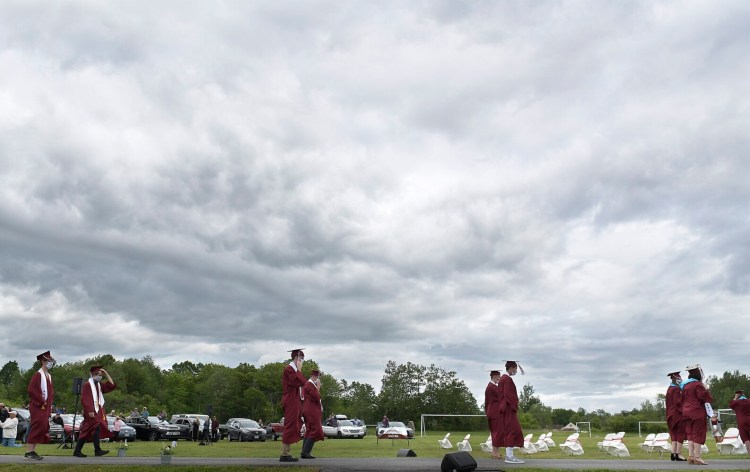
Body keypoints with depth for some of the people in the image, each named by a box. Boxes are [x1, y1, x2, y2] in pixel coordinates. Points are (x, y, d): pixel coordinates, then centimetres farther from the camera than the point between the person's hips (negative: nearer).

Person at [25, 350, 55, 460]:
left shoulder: (49, 376, 16)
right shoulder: (38, 375, -10)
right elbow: (31, 390, -18)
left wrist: (50, 403, 10)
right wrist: (41, 402, -16)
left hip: (46, 407, 8)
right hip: (37, 406, -8)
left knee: (42, 428, 7)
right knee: (36, 427, -12)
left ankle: (33, 451, 12)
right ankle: (29, 451, -8)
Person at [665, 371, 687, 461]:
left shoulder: (669, 389, 14)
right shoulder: (676, 389, -15)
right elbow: (678, 402, -21)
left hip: (671, 415, 9)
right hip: (678, 414, -9)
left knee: (675, 435, 13)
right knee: (680, 434, -3)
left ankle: (673, 453, 11)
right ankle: (678, 454, -3)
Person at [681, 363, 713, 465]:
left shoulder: (685, 385, 12)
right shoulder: (698, 384, -13)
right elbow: (708, 399, -16)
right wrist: (706, 389, -2)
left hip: (687, 412, 8)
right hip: (697, 412, -8)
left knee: (690, 434, 10)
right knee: (698, 434, -4)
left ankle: (691, 456, 8)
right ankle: (697, 457, -5)